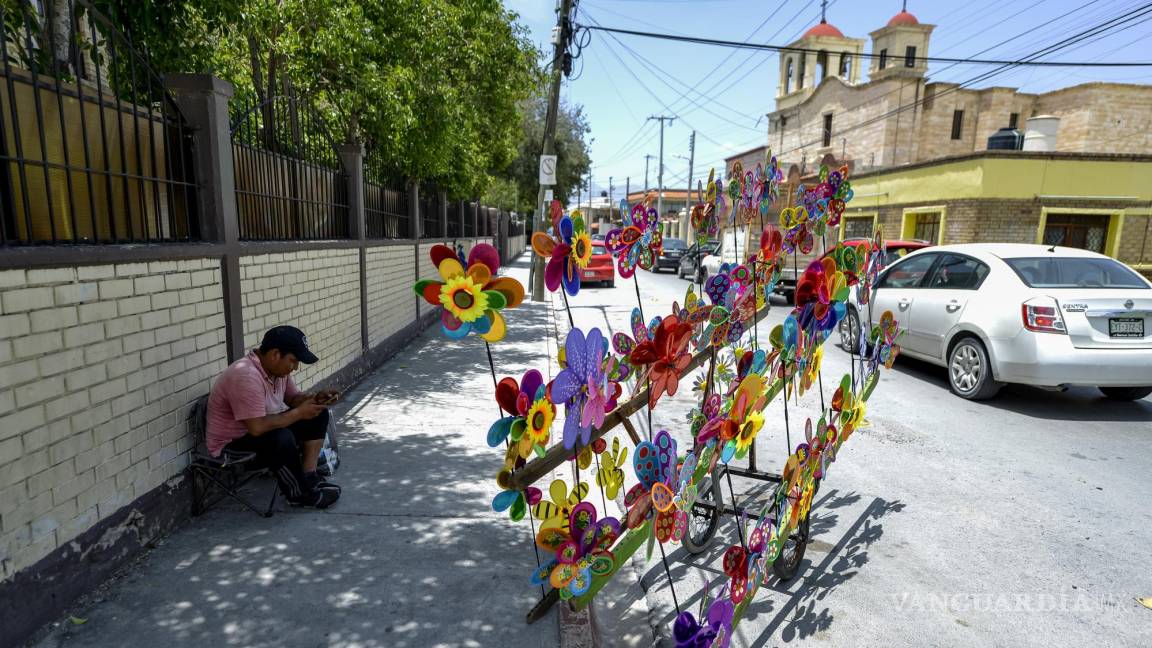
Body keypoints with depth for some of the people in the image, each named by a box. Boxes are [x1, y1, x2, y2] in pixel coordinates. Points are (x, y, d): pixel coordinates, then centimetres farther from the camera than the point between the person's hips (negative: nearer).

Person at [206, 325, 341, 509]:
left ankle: (308, 477, 1)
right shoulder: (246, 377, -32)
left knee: (318, 414, 1)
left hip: (262, 427, 9)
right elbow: (257, 427, -36)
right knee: (282, 438, -35)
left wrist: (315, 398, -11)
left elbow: (292, 397, 10)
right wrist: (299, 413, -26)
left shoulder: (278, 368, -4)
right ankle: (298, 492, -10)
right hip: (232, 441, -9)